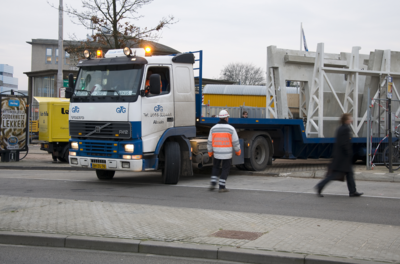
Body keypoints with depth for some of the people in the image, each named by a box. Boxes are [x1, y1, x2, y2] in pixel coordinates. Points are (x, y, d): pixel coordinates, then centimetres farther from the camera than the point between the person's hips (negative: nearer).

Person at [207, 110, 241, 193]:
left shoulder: (213, 128, -1)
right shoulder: (231, 128, -9)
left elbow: (210, 142, 4)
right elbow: (235, 142, -5)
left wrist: (210, 152, 17)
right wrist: (238, 151, 10)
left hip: (217, 153, 3)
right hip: (227, 153, -3)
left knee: (215, 168, 21)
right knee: (225, 169, 8)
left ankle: (213, 183, 12)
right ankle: (222, 187, 6)